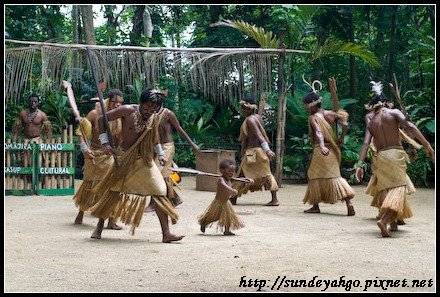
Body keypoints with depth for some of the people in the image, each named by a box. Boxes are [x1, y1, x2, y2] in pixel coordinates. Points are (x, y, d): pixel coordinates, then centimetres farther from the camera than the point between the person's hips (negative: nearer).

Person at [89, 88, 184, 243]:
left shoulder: (154, 118, -1)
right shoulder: (127, 111, -14)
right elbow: (101, 119, -8)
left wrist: (160, 153, 16)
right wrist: (105, 142, -13)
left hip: (145, 160, 3)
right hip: (125, 158, -3)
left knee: (159, 193, -6)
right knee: (113, 191, 3)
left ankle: (166, 233, -6)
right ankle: (99, 226, 22)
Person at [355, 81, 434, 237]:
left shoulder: (371, 122, 12)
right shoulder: (394, 113, 2)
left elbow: (366, 143, 1)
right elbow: (410, 126, -13)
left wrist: (360, 164, -3)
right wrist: (427, 145, -15)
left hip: (380, 157, 4)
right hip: (396, 154, -4)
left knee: (385, 189, 15)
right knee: (398, 187, -7)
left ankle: (392, 222, 18)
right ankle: (384, 220, -27)